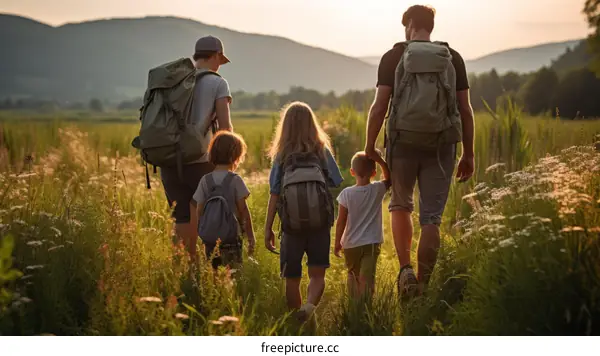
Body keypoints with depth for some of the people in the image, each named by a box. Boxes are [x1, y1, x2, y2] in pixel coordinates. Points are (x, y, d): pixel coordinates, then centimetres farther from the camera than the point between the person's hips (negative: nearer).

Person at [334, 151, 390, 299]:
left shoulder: (346, 193, -9)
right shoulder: (378, 190, -7)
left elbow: (341, 222, -7)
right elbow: (389, 178, 15)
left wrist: (337, 243, 3)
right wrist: (380, 160, 3)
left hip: (351, 244, 1)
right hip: (372, 243, -1)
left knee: (353, 276, 20)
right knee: (367, 278, -5)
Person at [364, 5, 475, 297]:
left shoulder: (393, 57, 1)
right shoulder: (453, 58, 7)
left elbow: (379, 107, -6)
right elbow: (465, 110, 5)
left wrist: (369, 148, 2)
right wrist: (468, 155, 10)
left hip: (403, 144, -1)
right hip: (441, 148, 1)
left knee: (400, 205, 19)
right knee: (431, 218, 7)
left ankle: (405, 269, 4)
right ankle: (423, 284, 8)